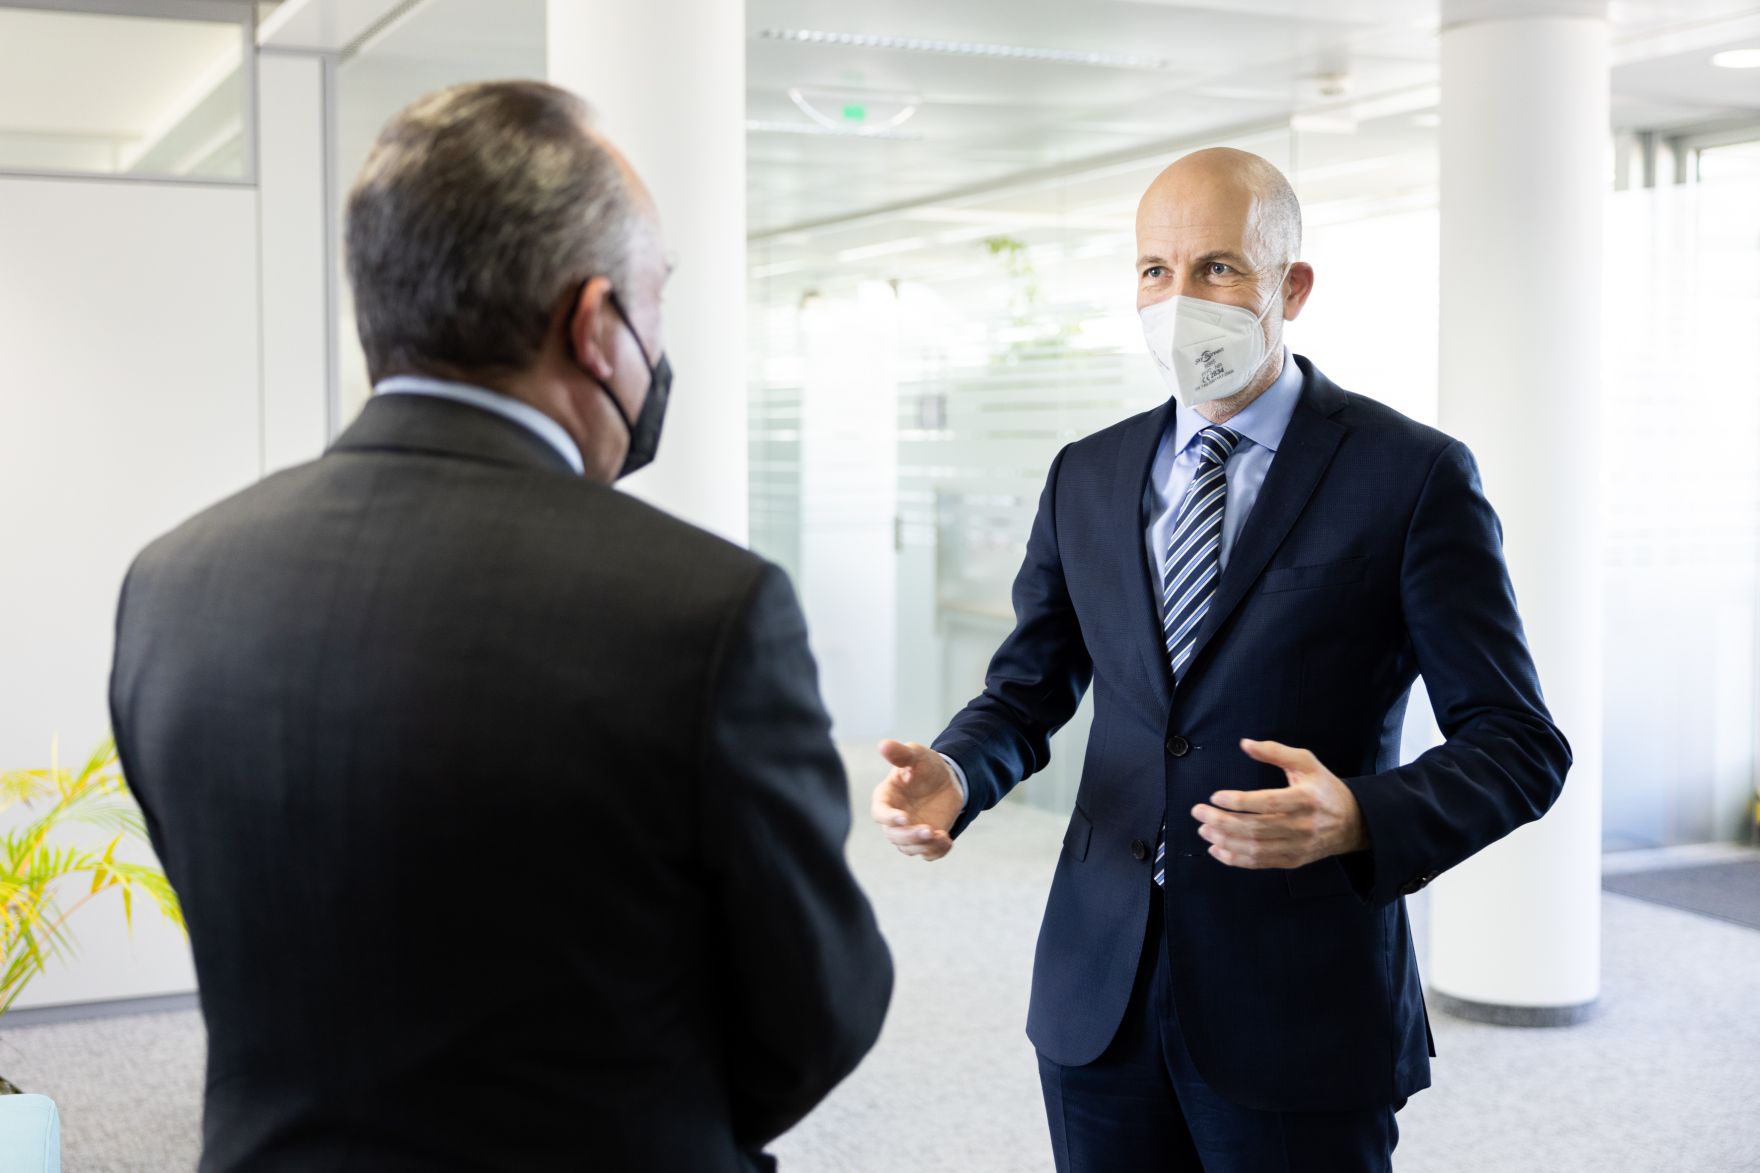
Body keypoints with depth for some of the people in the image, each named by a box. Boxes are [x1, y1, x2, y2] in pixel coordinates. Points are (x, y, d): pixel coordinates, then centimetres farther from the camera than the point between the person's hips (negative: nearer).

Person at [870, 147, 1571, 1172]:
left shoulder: (1411, 475, -7)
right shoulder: (1087, 476, 8)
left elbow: (1518, 743, -8)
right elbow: (1030, 687, 15)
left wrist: (1361, 819, -26)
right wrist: (956, 773, -7)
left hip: (1298, 1011, -4)